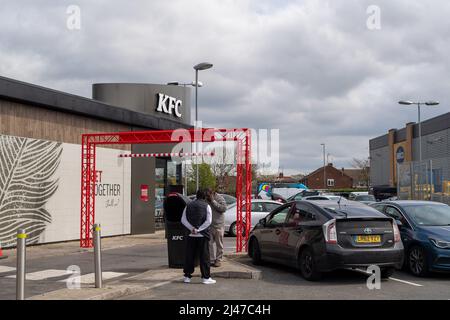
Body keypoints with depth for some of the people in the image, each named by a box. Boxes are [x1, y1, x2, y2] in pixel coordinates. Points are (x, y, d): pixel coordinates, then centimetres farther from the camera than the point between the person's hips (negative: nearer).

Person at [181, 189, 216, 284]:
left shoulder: (188, 206, 9)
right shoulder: (206, 206, 0)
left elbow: (183, 220, 2)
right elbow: (208, 221, -11)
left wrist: (192, 228, -7)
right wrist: (198, 229, -11)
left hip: (191, 235, 3)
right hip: (202, 235, -3)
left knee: (189, 256, 9)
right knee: (204, 256, 1)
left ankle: (187, 276, 14)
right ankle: (206, 277, 2)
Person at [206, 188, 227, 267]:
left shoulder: (219, 198, -7)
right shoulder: (206, 200, 6)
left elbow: (224, 208, -21)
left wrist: (213, 201, -21)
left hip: (218, 225, -4)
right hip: (209, 225, 4)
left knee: (219, 244, 4)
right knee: (209, 243, 3)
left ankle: (218, 260, 13)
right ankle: (212, 260, 11)